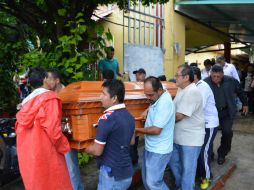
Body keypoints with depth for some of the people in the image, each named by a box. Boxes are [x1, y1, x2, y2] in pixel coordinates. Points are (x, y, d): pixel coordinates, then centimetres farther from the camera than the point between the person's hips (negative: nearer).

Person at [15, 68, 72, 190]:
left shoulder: (27, 101, 8)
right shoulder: (49, 98, -13)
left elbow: (19, 127, 10)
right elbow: (53, 129, -19)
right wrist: (64, 147, -7)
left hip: (27, 154, 7)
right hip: (45, 153, -7)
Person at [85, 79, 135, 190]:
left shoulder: (107, 118, -22)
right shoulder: (129, 116, 2)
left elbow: (97, 151, -18)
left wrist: (82, 147, 0)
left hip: (112, 175, -7)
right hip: (127, 173, 7)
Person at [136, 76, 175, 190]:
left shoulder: (165, 102, -25)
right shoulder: (158, 98, 3)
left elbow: (156, 130, -25)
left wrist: (136, 130, -15)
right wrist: (149, 111, 4)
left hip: (159, 151, -9)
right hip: (150, 147, 9)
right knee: (146, 179, 19)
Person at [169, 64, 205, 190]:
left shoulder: (192, 91, -24)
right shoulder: (181, 89, 6)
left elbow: (179, 116, -25)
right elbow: (174, 109, 11)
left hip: (191, 139, -9)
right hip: (178, 136, 10)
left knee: (187, 169, 7)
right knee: (173, 162, 23)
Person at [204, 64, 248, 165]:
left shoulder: (231, 81, -8)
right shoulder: (205, 82, -18)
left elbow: (240, 92, 10)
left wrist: (245, 104, 17)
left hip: (226, 112, 2)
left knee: (227, 132, -5)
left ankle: (222, 154, 19)